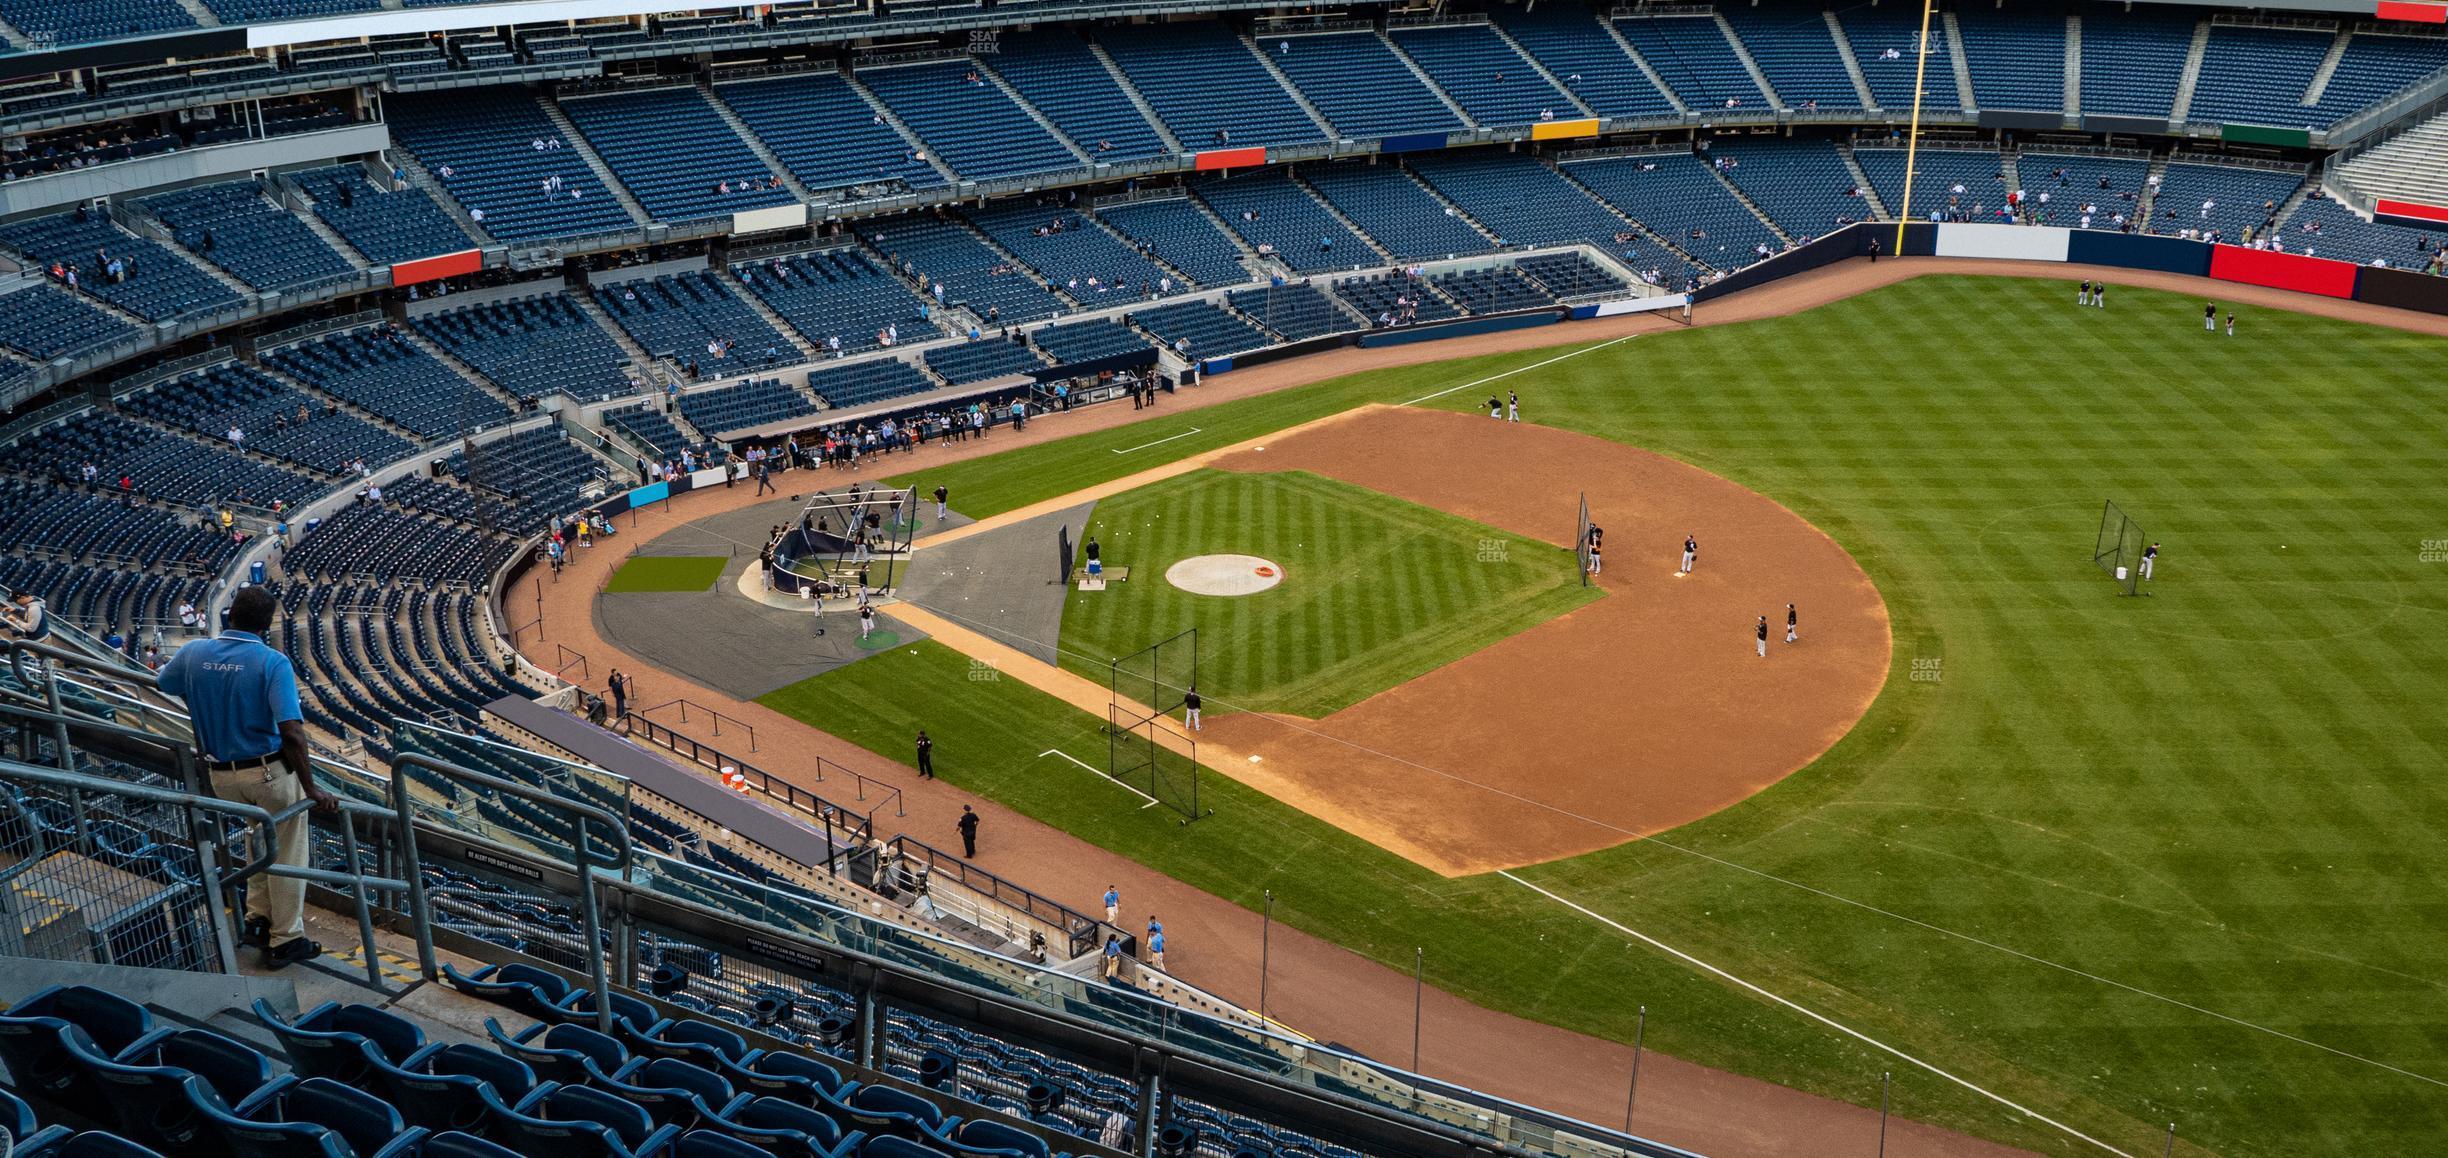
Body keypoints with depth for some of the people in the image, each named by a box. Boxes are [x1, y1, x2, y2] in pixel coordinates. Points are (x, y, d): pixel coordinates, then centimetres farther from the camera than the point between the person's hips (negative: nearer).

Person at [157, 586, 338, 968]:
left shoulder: (194, 653, -4)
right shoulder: (272, 662, -19)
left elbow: (162, 684, 18)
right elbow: (291, 731, -27)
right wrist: (311, 789, -21)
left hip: (221, 775, 5)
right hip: (270, 771, -5)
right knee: (286, 854, 9)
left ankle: (258, 918, 33)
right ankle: (285, 940, 16)